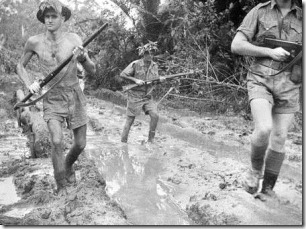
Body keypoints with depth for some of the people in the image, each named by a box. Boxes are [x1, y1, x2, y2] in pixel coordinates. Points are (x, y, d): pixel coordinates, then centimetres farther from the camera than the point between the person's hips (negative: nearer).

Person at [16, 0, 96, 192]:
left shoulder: (74, 39, -8)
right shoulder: (34, 42, -5)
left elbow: (92, 70, -5)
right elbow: (20, 66, 11)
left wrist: (83, 57, -26)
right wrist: (29, 84, -8)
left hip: (75, 97, 1)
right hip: (52, 99, 0)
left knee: (81, 144, 6)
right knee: (57, 142, -20)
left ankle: (68, 164, 40)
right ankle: (62, 188, -3)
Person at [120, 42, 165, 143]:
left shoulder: (154, 65, 4)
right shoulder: (135, 64, -11)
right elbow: (122, 74, -9)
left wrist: (160, 79, -11)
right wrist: (135, 80, -19)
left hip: (147, 97, 4)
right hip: (135, 96, -4)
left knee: (155, 115, -13)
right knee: (130, 120, 1)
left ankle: (150, 140, 4)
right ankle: (123, 142, 16)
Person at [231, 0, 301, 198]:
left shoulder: (302, 17, 11)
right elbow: (236, 46, -5)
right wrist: (270, 52, -13)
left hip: (289, 86, 3)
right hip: (261, 81, -3)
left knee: (279, 140, 2)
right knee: (264, 129, -24)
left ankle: (268, 190, 18)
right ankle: (256, 169, 5)